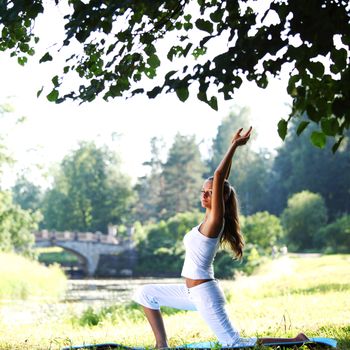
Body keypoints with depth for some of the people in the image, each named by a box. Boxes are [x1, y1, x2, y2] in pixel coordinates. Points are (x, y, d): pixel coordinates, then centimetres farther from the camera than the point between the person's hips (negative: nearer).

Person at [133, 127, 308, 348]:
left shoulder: (215, 219, -14)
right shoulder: (210, 217, 8)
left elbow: (219, 177, -22)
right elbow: (222, 179, 10)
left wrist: (234, 146, -20)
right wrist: (234, 147, 12)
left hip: (204, 294, -9)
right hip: (192, 292, 9)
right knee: (145, 294, 17)